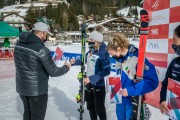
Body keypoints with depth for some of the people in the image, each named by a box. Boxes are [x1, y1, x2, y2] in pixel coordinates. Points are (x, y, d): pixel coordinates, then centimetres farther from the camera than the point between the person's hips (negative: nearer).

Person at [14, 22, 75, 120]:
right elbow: (53, 72, -18)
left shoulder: (19, 44, -1)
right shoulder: (41, 49, -22)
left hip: (21, 87, 7)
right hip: (37, 90, -7)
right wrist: (66, 67, 1)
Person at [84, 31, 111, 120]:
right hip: (89, 84, 7)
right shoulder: (90, 51, 1)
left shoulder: (103, 53, -21)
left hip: (99, 85, -7)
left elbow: (106, 71, -25)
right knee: (90, 107, 22)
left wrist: (91, 78, -28)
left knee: (99, 108, 6)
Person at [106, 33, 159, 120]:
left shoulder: (138, 59, -24)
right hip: (120, 100, 7)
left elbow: (152, 81, -27)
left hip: (132, 103, -7)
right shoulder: (119, 59, 2)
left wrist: (131, 90, -28)